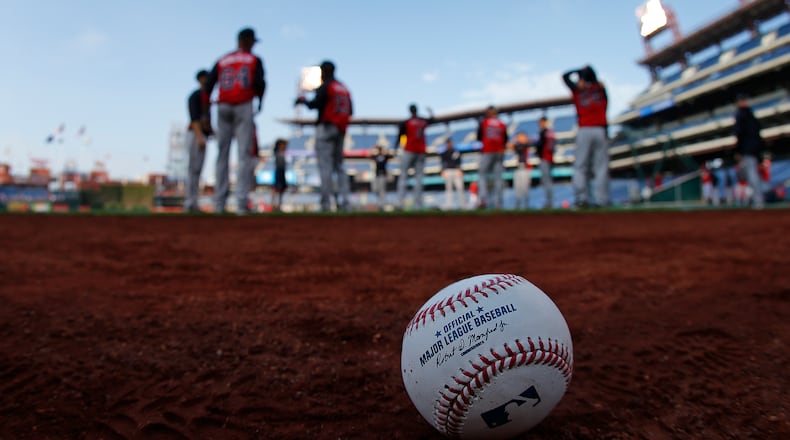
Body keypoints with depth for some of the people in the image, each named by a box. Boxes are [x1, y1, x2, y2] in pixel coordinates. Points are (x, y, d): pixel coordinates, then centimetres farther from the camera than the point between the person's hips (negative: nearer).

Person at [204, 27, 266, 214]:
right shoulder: (255, 60, 7)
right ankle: (242, 202, -15)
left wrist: (205, 111, 10)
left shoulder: (222, 60, 16)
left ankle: (219, 203, 7)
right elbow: (259, 83, -8)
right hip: (244, 107, -3)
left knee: (222, 155, 7)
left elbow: (208, 85, 8)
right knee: (244, 155, -6)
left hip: (223, 107, 3)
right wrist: (260, 100, 11)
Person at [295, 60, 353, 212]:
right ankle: (344, 202, 1)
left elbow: (314, 104, -14)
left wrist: (303, 100, 4)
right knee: (338, 165, 9)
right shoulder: (344, 88, 18)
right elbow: (350, 111, 16)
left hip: (326, 127, -7)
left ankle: (326, 203, -15)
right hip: (341, 131, 7)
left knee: (325, 165, -9)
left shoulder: (325, 86, -4)